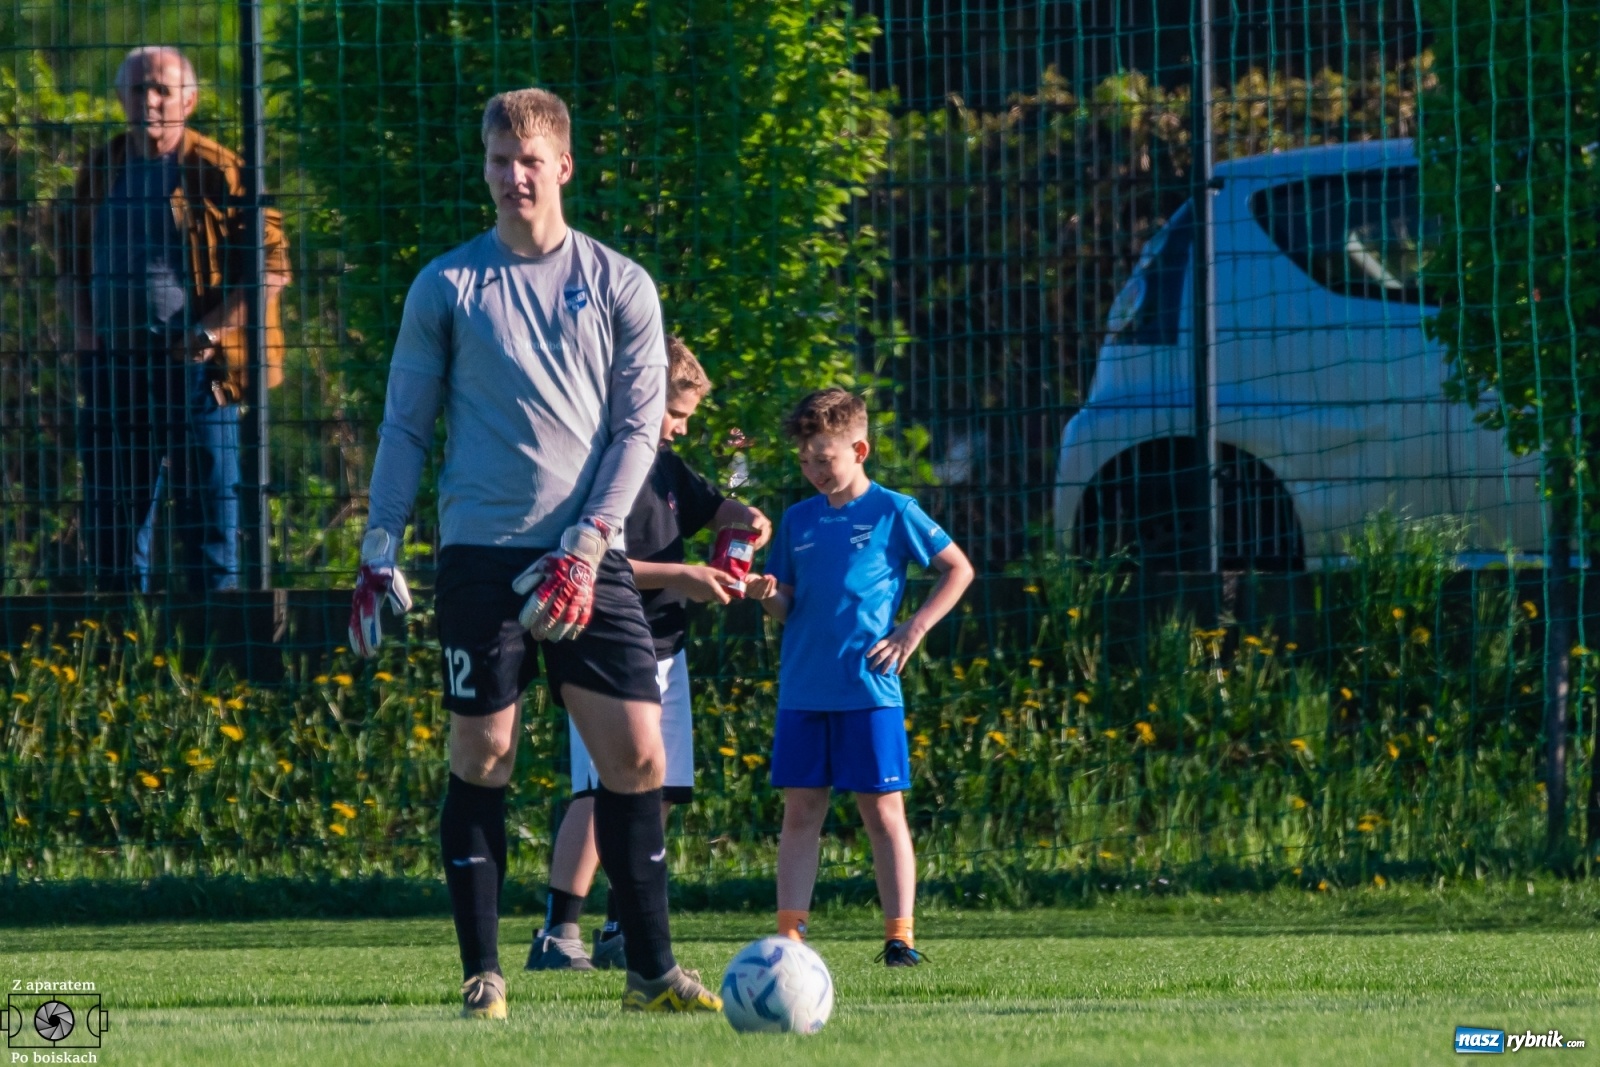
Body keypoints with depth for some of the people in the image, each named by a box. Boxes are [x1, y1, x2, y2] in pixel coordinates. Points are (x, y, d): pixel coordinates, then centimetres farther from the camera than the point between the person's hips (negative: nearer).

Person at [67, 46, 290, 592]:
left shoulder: (216, 170, -4)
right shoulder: (100, 170, 11)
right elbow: (77, 264, 21)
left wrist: (210, 332, -12)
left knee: (207, 506, -2)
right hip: (114, 363, 5)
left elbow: (271, 265, -5)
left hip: (193, 365, -5)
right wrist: (84, 336, 6)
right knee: (111, 514, 8)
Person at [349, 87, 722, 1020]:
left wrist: (585, 544, -8)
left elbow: (638, 428, 3)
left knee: (637, 754, -5)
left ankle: (652, 970, 3)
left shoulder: (620, 286, 7)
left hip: (587, 557, 1)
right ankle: (482, 973, 5)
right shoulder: (447, 287, 6)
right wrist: (380, 551, 1)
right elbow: (405, 426, 9)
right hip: (481, 556, -1)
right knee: (482, 758, -2)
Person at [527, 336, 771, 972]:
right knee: (604, 789, -18)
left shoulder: (664, 465, 14)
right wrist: (678, 578, -20)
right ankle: (557, 935, -20)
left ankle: (619, 933, 17)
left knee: (659, 793, 9)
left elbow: (706, 506, 33)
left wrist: (743, 518, 10)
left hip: (665, 651, 9)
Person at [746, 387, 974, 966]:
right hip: (803, 690, 4)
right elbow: (787, 608, 15)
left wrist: (913, 631, -4)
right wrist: (768, 595, -9)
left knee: (883, 811, -2)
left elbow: (958, 569, 5)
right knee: (801, 810, 3)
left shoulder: (892, 512, -1)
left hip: (869, 689, -4)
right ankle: (789, 935, 3)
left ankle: (900, 936, -1)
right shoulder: (798, 520, 11)